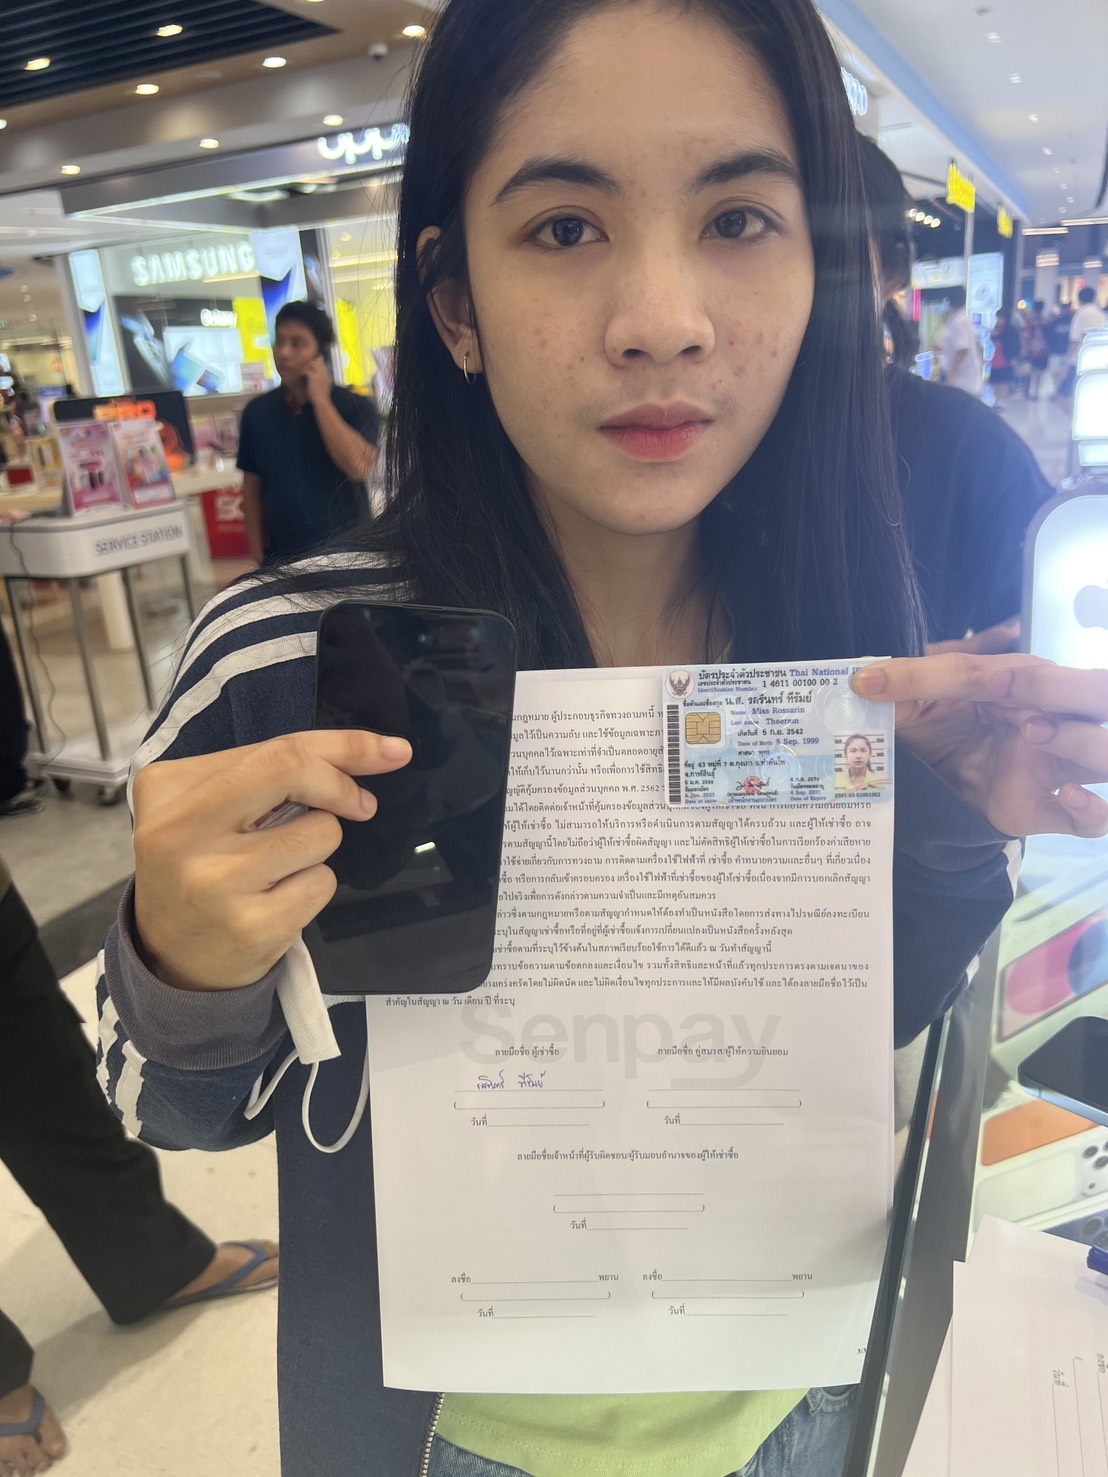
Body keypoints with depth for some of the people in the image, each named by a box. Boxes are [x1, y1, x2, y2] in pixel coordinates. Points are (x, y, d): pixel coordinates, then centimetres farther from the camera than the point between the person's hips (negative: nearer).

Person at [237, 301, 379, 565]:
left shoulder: (356, 407, -3)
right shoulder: (258, 412, 4)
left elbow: (359, 467, -20)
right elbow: (251, 489, 9)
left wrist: (320, 400, -13)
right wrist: (258, 557, 5)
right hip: (282, 559, 2)